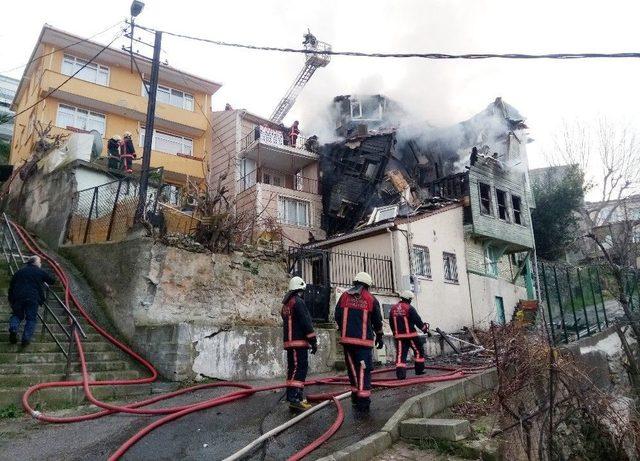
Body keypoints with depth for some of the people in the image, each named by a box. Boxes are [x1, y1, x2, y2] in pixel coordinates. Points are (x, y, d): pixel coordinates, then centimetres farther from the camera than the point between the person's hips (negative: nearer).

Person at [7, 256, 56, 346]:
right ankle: (26, 338, -4)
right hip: (33, 298, -3)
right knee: (31, 318, 5)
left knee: (17, 315, 20)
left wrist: (10, 300, 21)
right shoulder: (40, 272, 7)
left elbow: (11, 286, 17)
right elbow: (52, 281, 14)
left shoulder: (19, 272, 17)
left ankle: (13, 329, -5)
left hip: (18, 297, 3)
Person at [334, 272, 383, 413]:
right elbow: (377, 321, 7)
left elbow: (338, 316, 7)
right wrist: (379, 337, 22)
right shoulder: (371, 299, 1)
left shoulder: (344, 296, 5)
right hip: (364, 340, -3)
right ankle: (363, 400, -4)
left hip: (347, 339, 3)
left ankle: (355, 394, 21)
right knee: (363, 370, -1)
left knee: (352, 368, 14)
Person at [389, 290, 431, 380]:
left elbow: (391, 323, 15)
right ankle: (419, 369, 21)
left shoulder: (393, 309, 8)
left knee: (400, 354, 1)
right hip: (410, 335, -4)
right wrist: (425, 329, 6)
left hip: (399, 336, 4)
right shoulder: (409, 308, -10)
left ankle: (400, 373, -11)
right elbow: (418, 321, -9)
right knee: (419, 351, 14)